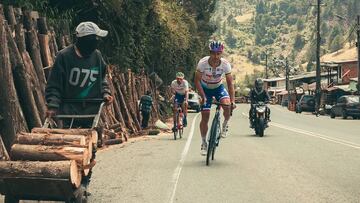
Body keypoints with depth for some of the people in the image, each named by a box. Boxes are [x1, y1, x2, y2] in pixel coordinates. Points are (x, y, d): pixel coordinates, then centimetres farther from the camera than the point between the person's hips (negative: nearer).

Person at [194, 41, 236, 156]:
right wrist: (203, 96, -30)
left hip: (218, 87, 1)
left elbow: (230, 83, -22)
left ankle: (225, 125, 1)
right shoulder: (203, 63, -27)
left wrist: (233, 101, -32)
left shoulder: (225, 64, -24)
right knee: (205, 116, -7)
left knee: (227, 105, -29)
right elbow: (197, 81, -20)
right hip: (205, 88, 0)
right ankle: (204, 144, 9)